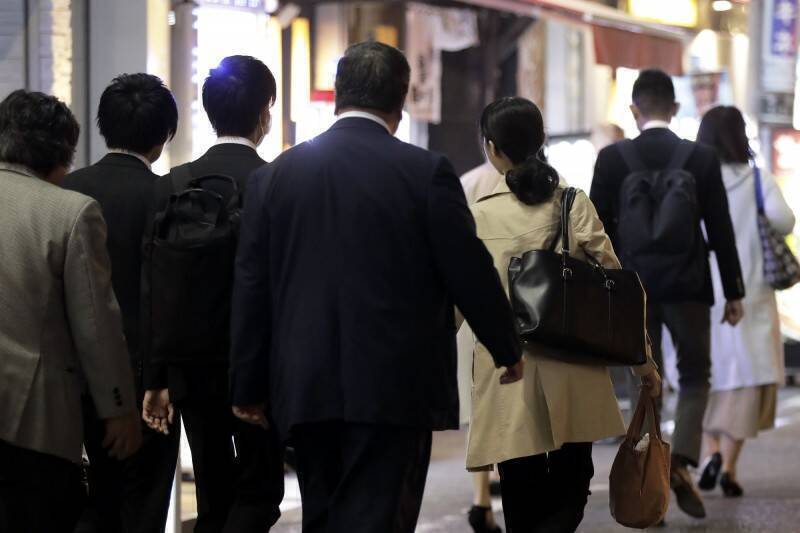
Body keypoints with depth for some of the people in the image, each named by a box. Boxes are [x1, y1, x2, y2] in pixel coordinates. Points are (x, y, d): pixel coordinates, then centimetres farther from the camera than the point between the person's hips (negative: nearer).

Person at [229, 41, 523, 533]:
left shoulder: (276, 175, 4)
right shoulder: (426, 172, -6)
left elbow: (252, 287, 6)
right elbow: (470, 271, -2)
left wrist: (249, 387, 13)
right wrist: (508, 350, 13)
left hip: (306, 388, 4)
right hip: (394, 388, -4)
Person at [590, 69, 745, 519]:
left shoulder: (612, 159, -2)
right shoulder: (702, 158, -3)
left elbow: (598, 231, -1)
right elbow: (721, 230, -1)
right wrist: (734, 293, 6)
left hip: (633, 289, 1)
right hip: (688, 287, -1)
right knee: (695, 377, 12)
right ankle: (681, 462, -9)